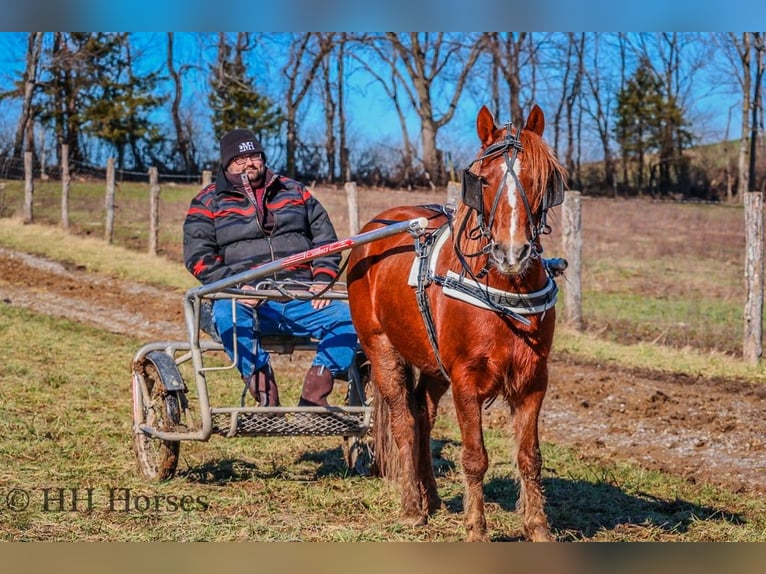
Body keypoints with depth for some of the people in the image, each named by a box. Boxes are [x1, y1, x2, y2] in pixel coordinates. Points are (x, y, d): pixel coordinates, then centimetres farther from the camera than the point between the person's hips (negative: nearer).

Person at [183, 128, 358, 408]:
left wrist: (323, 278, 2)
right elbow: (198, 256, 2)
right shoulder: (209, 203, 12)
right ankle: (267, 400, -35)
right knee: (228, 315, -38)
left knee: (349, 318, -23)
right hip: (248, 301, -3)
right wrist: (236, 285, -14)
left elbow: (325, 236, 20)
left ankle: (313, 397, -19)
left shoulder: (293, 191, 21)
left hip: (301, 298, 3)